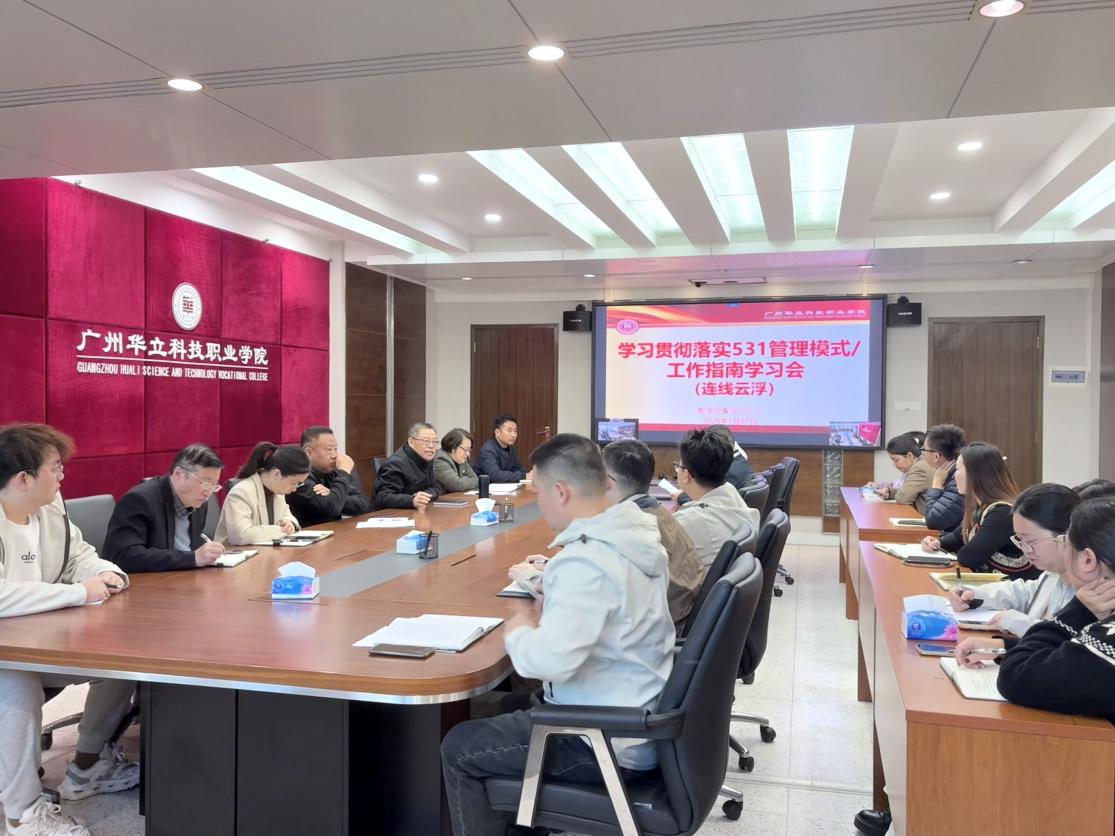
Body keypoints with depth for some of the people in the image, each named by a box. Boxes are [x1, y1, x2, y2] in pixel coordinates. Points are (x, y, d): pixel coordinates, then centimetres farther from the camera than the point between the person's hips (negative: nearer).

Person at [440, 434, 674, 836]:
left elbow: (551, 660, -34)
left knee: (458, 747, 5)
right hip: (642, 718, 9)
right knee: (506, 705, 27)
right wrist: (552, 578, 13)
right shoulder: (636, 533, 0)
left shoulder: (586, 560, -28)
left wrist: (518, 633, -15)